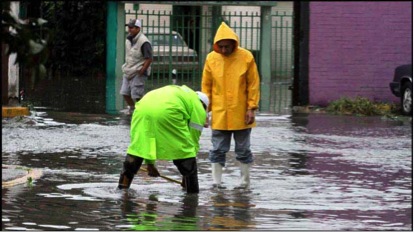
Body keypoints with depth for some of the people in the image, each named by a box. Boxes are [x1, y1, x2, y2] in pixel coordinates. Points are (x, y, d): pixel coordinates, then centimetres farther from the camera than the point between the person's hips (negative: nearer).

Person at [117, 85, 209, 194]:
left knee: (136, 147, 20)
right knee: (185, 150, 10)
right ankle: (192, 191, 14)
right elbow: (193, 140, 20)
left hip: (142, 108, 5)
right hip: (167, 112, -5)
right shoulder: (198, 108, 25)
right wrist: (187, 173, 28)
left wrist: (149, 162, 45)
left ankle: (123, 184, 19)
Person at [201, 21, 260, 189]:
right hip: (219, 114, 1)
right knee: (217, 150, 3)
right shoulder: (211, 58, -3)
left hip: (241, 114, -1)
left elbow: (253, 85, -3)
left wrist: (252, 108, -7)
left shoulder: (246, 57, -7)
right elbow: (206, 86, 4)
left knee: (243, 150, 9)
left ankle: (245, 181, 20)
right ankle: (216, 182, 9)